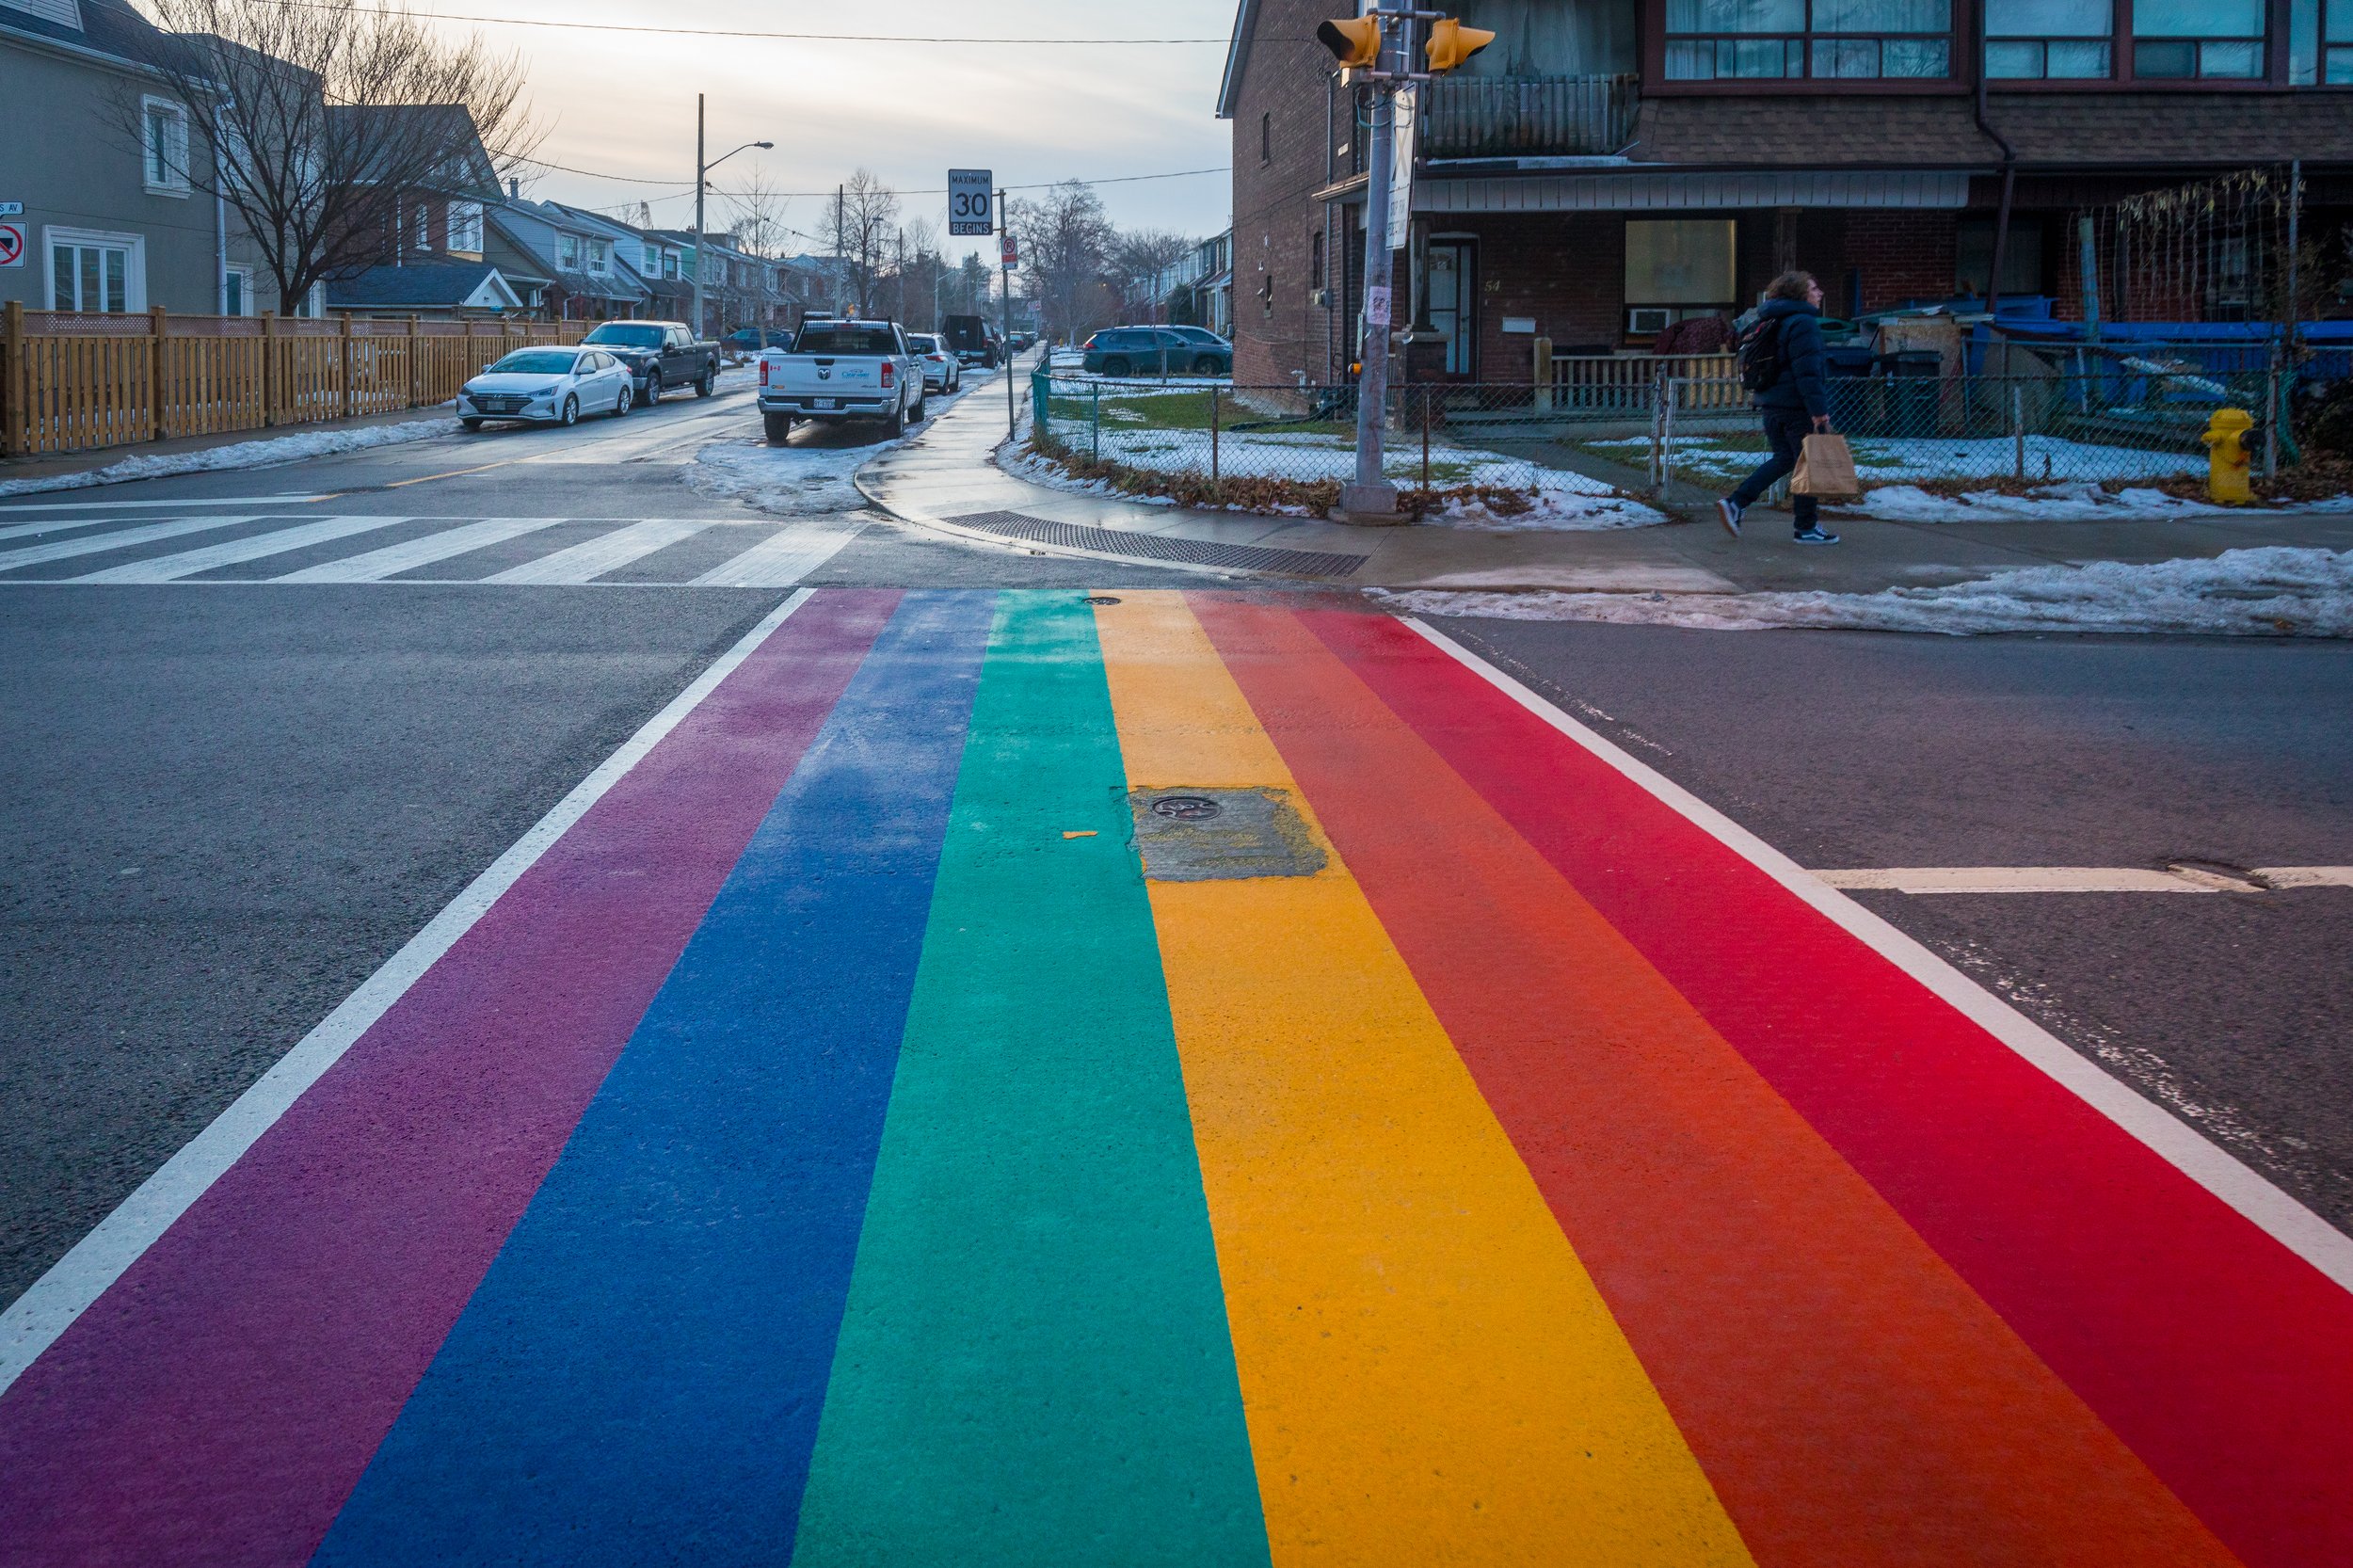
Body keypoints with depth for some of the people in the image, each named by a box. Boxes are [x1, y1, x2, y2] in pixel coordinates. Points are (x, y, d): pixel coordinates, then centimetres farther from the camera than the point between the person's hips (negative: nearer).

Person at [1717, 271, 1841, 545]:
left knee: (1784, 458, 17)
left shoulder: (1771, 323, 14)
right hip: (1798, 407, -9)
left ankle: (1734, 504, 4)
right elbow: (1808, 371, -21)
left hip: (1771, 403, 9)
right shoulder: (1803, 323, -15)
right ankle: (1807, 528, 8)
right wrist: (1818, 409, -22)